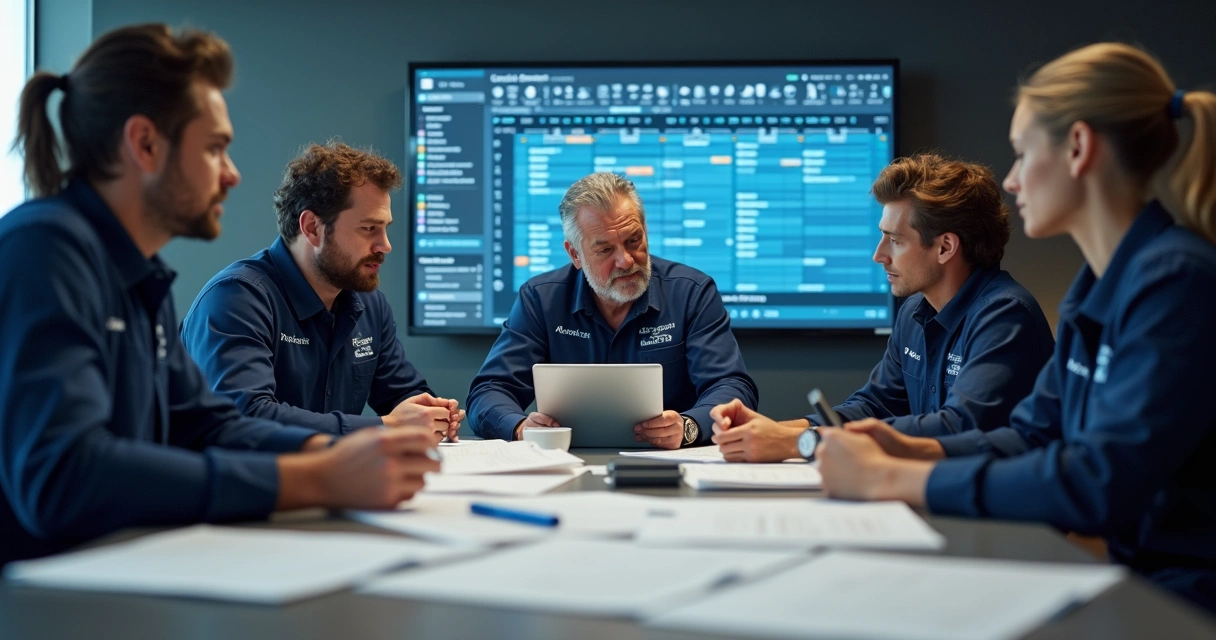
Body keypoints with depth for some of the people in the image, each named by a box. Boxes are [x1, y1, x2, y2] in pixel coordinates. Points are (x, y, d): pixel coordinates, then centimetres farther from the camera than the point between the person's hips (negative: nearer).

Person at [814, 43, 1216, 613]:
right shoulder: (1096, 288, 11)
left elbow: (1103, 484, -27)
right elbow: (1034, 434, 16)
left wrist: (891, 479, -21)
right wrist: (914, 450, -3)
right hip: (1133, 577, 8)